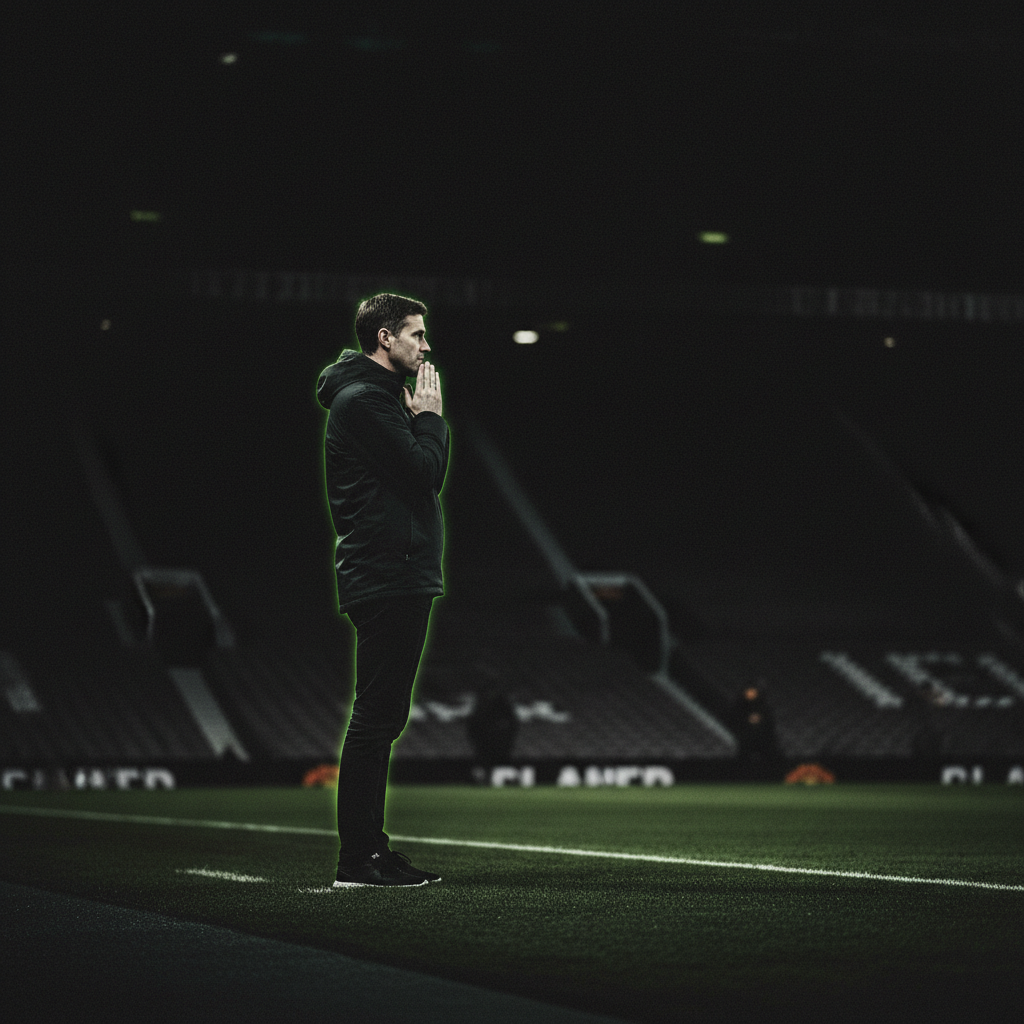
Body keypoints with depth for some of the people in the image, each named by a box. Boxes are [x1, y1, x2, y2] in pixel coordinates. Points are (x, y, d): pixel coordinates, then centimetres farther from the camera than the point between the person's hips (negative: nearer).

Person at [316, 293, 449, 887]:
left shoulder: (378, 397, 21)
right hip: (388, 582, -11)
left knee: (382, 720, 12)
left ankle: (371, 849, 16)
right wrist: (430, 415, -6)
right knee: (375, 719, -9)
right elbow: (426, 471, -17)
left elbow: (425, 475, 21)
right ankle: (357, 860, -8)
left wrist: (422, 419, 9)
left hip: (399, 582, 11)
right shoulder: (365, 400, -12)